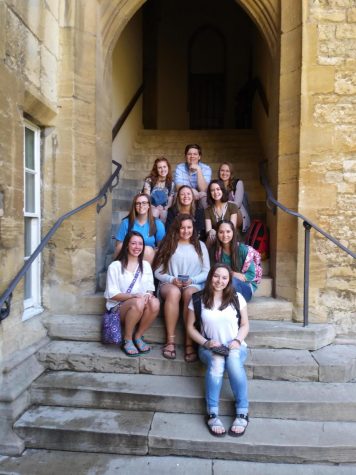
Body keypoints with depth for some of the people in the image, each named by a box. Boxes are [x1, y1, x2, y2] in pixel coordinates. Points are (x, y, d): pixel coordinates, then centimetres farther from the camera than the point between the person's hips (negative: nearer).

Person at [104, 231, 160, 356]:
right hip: (119, 307, -4)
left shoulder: (146, 265, 10)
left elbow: (150, 289, 9)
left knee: (155, 302, -29)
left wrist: (148, 295, -16)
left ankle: (138, 336, -7)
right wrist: (134, 296, -23)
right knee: (138, 303, -35)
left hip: (140, 309, 4)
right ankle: (127, 340, -12)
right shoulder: (115, 266, -5)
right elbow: (112, 294, -9)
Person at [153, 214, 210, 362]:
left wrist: (192, 280, -11)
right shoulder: (168, 245, 12)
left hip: (194, 285, 0)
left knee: (190, 293, -36)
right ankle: (170, 341, -31)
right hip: (169, 284, 0)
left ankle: (190, 342, -33)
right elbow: (158, 271, 6)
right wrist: (172, 279, -13)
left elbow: (206, 272, 7)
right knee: (174, 292, -37)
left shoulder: (200, 245, 14)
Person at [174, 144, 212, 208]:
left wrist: (198, 170, -22)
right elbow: (179, 188, -13)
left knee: (203, 194, -29)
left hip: (200, 198, 0)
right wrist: (191, 191, -32)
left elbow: (203, 189, -17)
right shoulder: (179, 167, -2)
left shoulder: (206, 168, -5)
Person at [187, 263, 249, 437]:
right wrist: (205, 343, -10)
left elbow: (245, 325, 8)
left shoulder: (237, 298, 2)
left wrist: (237, 340, -10)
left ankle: (242, 413, -23)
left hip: (234, 346, 1)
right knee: (216, 361, -35)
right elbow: (190, 327, 4)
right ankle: (212, 414, -27)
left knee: (233, 360, -34)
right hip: (209, 348, 0)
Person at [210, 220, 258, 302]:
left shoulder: (242, 249, -11)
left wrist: (231, 274, -17)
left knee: (231, 280, -34)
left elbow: (251, 275, -6)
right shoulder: (214, 250, -2)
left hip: (246, 287, -1)